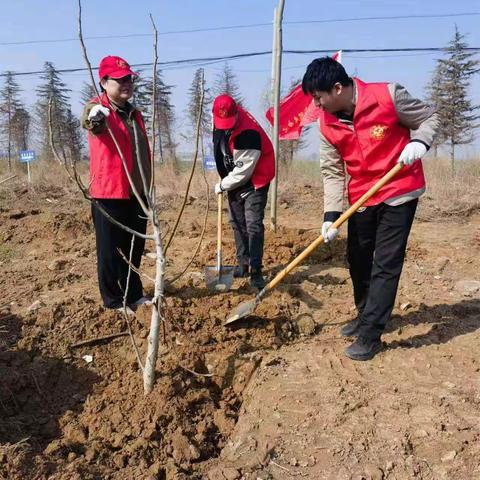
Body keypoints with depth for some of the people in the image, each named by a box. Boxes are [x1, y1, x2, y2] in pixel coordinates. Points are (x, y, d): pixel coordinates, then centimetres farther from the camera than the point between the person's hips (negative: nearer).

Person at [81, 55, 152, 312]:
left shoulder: (134, 113, 14)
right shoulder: (97, 108, -8)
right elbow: (88, 120, -34)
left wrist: (148, 188, 22)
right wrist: (94, 118, -59)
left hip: (136, 193, 7)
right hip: (109, 194, -7)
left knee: (135, 247, 16)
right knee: (111, 249, 3)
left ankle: (134, 293, 32)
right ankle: (113, 300, 18)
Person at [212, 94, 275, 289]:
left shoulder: (248, 134, -33)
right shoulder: (220, 117, -8)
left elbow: (243, 172, -27)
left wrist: (221, 186, -13)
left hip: (254, 181, -8)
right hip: (234, 181, 8)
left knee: (253, 226, -12)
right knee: (237, 224, 13)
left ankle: (256, 270, -7)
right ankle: (243, 263, 25)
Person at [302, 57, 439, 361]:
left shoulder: (388, 96, -16)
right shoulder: (327, 123, -4)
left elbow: (430, 117, -3)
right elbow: (332, 172, -3)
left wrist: (419, 142, -24)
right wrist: (331, 214, -12)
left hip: (400, 192, -5)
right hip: (361, 198, 5)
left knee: (386, 264, -7)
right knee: (357, 258, 14)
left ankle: (370, 335, 1)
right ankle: (366, 316, 36)